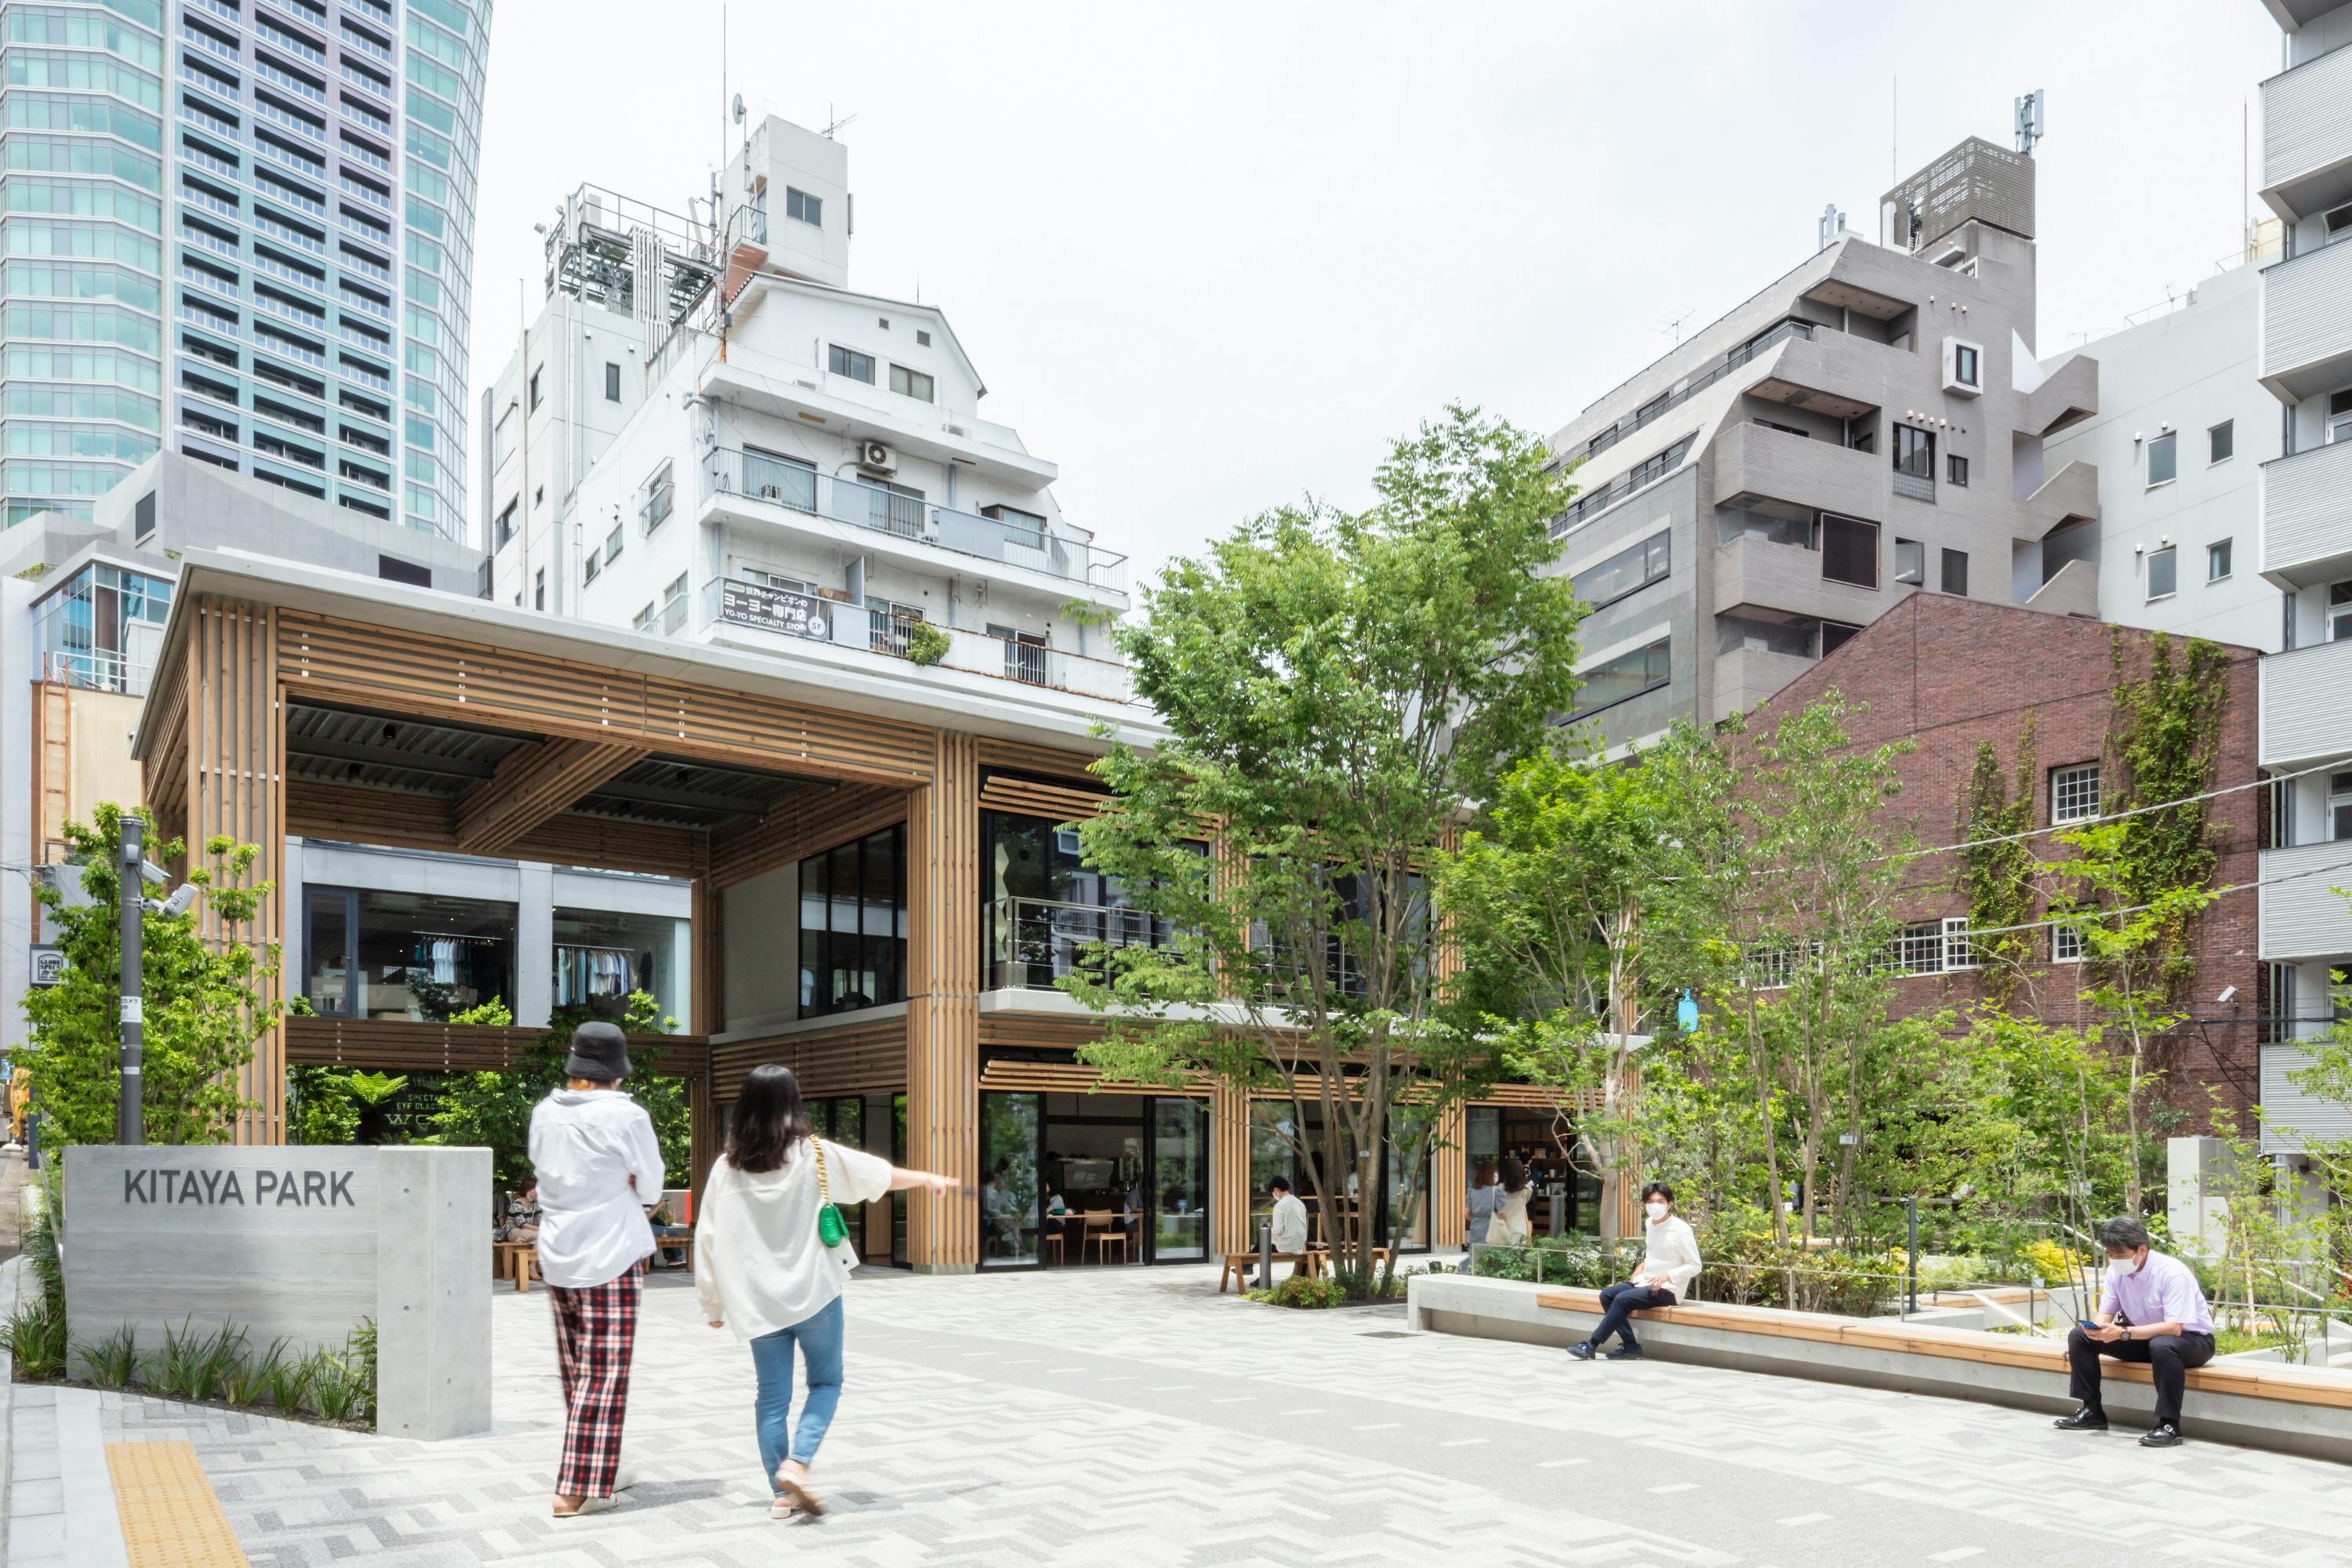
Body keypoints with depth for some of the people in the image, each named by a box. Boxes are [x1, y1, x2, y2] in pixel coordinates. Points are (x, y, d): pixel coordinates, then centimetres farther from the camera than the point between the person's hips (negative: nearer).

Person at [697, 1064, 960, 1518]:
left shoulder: (726, 1168, -1)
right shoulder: (813, 1155, -7)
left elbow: (708, 1240, 2)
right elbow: (879, 1174, 6)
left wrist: (714, 1303, 13)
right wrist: (928, 1178, 23)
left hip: (758, 1300, 3)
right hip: (813, 1291, -2)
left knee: (773, 1395, 11)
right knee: (826, 1382, 12)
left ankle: (781, 1493, 12)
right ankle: (796, 1464, -6)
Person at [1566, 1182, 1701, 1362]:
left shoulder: (1681, 1230, -14)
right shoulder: (1650, 1224, 8)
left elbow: (1695, 1266, -14)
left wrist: (1667, 1275, -25)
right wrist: (1642, 1265, 8)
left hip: (1667, 1289, -8)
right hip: (1645, 1282, 8)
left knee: (1622, 1299, -26)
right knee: (1607, 1295, -9)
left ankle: (1592, 1346, -20)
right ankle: (1630, 1345, -10)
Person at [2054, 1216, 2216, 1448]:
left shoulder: (2171, 1273, -28)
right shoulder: (2116, 1271, -8)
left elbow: (2174, 1328, -35)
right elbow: (2105, 1314, -4)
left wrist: (2123, 1333, -42)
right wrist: (2098, 1328, -30)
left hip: (2191, 1339, -7)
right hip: (2144, 1336, 7)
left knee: (2162, 1345, -42)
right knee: (2079, 1335, -7)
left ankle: (2169, 1424, -29)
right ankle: (2091, 1411, 1)